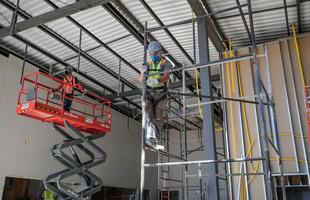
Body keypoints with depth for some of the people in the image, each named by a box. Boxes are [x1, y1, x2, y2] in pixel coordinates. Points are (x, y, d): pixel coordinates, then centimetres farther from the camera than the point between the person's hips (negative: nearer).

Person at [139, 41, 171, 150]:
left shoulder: (165, 63, 1)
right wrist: (144, 74, -25)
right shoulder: (148, 64, 10)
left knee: (159, 119, -1)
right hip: (149, 93, 1)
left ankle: (152, 140, 9)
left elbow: (166, 76, -19)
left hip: (161, 94, -1)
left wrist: (157, 80, -40)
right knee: (148, 114, -20)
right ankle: (151, 137, -32)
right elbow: (140, 79, -1)